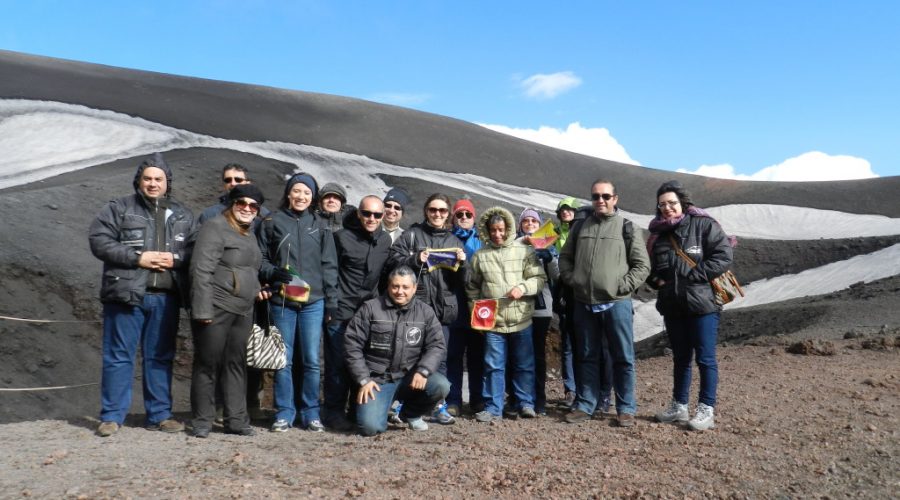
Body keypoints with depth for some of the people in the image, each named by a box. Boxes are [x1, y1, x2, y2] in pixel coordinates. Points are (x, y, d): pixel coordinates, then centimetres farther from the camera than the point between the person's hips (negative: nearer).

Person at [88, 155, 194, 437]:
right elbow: (99, 241, -5)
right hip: (126, 294, -3)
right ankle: (112, 416, 11)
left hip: (166, 297, 3)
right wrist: (137, 258, -14)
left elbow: (195, 250, 11)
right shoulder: (119, 209, 5)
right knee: (119, 356, 2)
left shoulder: (183, 216, 14)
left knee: (160, 357, 9)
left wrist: (175, 258, -10)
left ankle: (160, 414, 17)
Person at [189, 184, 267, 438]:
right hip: (216, 309, -8)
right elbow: (201, 270, -16)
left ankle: (236, 420, 15)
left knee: (236, 365, 10)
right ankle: (202, 421, 11)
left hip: (243, 312, 8)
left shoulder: (249, 234, 18)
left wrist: (256, 290, 15)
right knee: (208, 365, 1)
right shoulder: (215, 227, -8)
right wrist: (203, 310, -20)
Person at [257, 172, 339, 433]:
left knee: (311, 360, 2)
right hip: (281, 301, -1)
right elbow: (260, 259, 7)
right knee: (284, 359, 4)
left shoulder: (320, 226, 11)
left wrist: (331, 300, 4)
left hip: (313, 301, 1)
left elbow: (329, 266, 9)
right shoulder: (272, 222, 6)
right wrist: (273, 273, -13)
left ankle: (311, 413, 14)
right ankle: (284, 413, 15)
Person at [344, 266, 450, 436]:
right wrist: (363, 379, -10)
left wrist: (423, 371, -19)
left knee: (441, 386, -24)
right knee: (370, 427, -22)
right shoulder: (370, 308, -3)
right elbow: (352, 345, -3)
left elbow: (436, 345, 0)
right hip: (377, 379, -3)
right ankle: (376, 405, 16)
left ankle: (411, 414, 7)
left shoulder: (426, 312, 4)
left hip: (410, 377, 3)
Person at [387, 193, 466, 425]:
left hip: (443, 307, 3)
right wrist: (416, 259, -17)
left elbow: (460, 282, 15)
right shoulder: (412, 234, 7)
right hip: (415, 304, -3)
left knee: (440, 357, 6)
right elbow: (393, 260, -3)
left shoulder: (454, 241, 16)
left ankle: (439, 406, 13)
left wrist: (461, 264, -5)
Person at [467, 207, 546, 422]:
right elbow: (472, 286, 15)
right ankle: (493, 408, 13)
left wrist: (523, 287, -17)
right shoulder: (480, 255, 6)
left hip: (521, 320, -1)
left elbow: (539, 278, 0)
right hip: (492, 322, 1)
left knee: (524, 365, 9)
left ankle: (526, 403, 21)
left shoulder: (524, 250, 1)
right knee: (493, 366, 5)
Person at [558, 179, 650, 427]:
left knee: (623, 358, 3)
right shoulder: (580, 227, 11)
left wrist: (623, 286, -9)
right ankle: (585, 405, 21)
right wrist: (571, 280, 2)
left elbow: (642, 265, 0)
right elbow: (565, 258, 17)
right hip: (584, 304, 3)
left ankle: (626, 409, 13)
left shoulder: (627, 228, 1)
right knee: (587, 357, 11)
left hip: (617, 304, -3)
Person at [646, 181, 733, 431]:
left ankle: (707, 410, 10)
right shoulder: (658, 232, 11)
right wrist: (655, 280, 1)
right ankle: (679, 406, 25)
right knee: (680, 357, 15)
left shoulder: (704, 225, -6)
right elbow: (650, 265, 21)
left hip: (702, 303, -5)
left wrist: (693, 275, -17)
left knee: (705, 358, 1)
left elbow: (723, 256, -13)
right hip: (672, 305, 6)